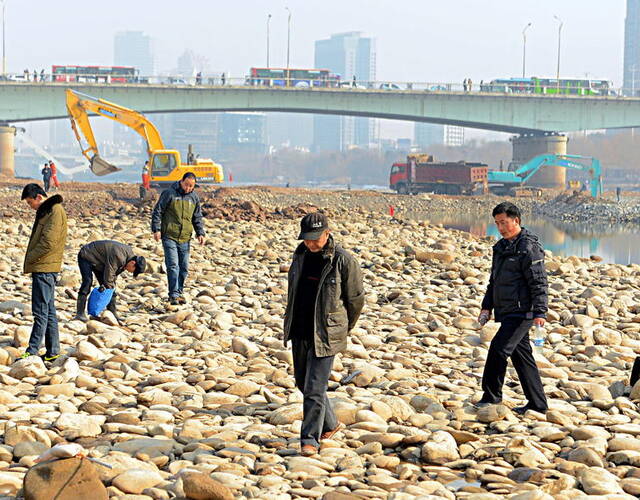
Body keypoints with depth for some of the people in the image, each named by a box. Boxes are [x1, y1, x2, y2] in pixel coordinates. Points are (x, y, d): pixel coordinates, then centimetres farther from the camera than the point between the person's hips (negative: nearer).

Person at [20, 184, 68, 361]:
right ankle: (52, 351, 15)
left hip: (45, 269, -10)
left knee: (40, 312, -8)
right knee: (49, 311, 11)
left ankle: (32, 351, -8)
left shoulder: (55, 211, -14)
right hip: (42, 268, 10)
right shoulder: (45, 210, 18)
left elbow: (49, 242, -20)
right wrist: (30, 260, 11)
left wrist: (30, 258, -10)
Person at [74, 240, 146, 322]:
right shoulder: (118, 256, -37)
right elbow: (108, 276, -30)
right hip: (86, 257, -9)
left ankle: (113, 313, 11)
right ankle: (80, 314, -30)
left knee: (110, 287, 4)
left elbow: (115, 273, 2)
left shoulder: (130, 253, -6)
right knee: (88, 282, -27)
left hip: (98, 262, 9)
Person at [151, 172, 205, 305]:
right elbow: (157, 211, -3)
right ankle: (174, 295, -12)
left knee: (184, 267, 8)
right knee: (173, 265, -12)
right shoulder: (169, 193, -5)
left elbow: (198, 218, 18)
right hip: (169, 237, -5)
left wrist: (200, 233, 7)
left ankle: (179, 292, 19)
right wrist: (156, 229, -10)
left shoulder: (194, 197, 10)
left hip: (185, 239, 5)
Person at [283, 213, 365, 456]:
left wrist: (342, 329, 9)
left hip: (324, 335, -7)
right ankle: (330, 424, 35)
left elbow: (355, 300, -4)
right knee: (302, 382, 17)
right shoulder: (301, 254, 3)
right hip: (299, 332, 7)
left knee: (315, 388, -7)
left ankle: (310, 439, 3)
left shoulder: (343, 261, -15)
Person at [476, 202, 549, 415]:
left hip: (522, 312, -9)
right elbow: (494, 280, 23)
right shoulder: (501, 247, 15)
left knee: (499, 348, -15)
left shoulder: (529, 248, -12)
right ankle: (537, 403, 16)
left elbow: (539, 283, -16)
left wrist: (540, 313, -20)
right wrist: (487, 307, 17)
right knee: (521, 356, 11)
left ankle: (491, 397, -8)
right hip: (507, 313, 9)